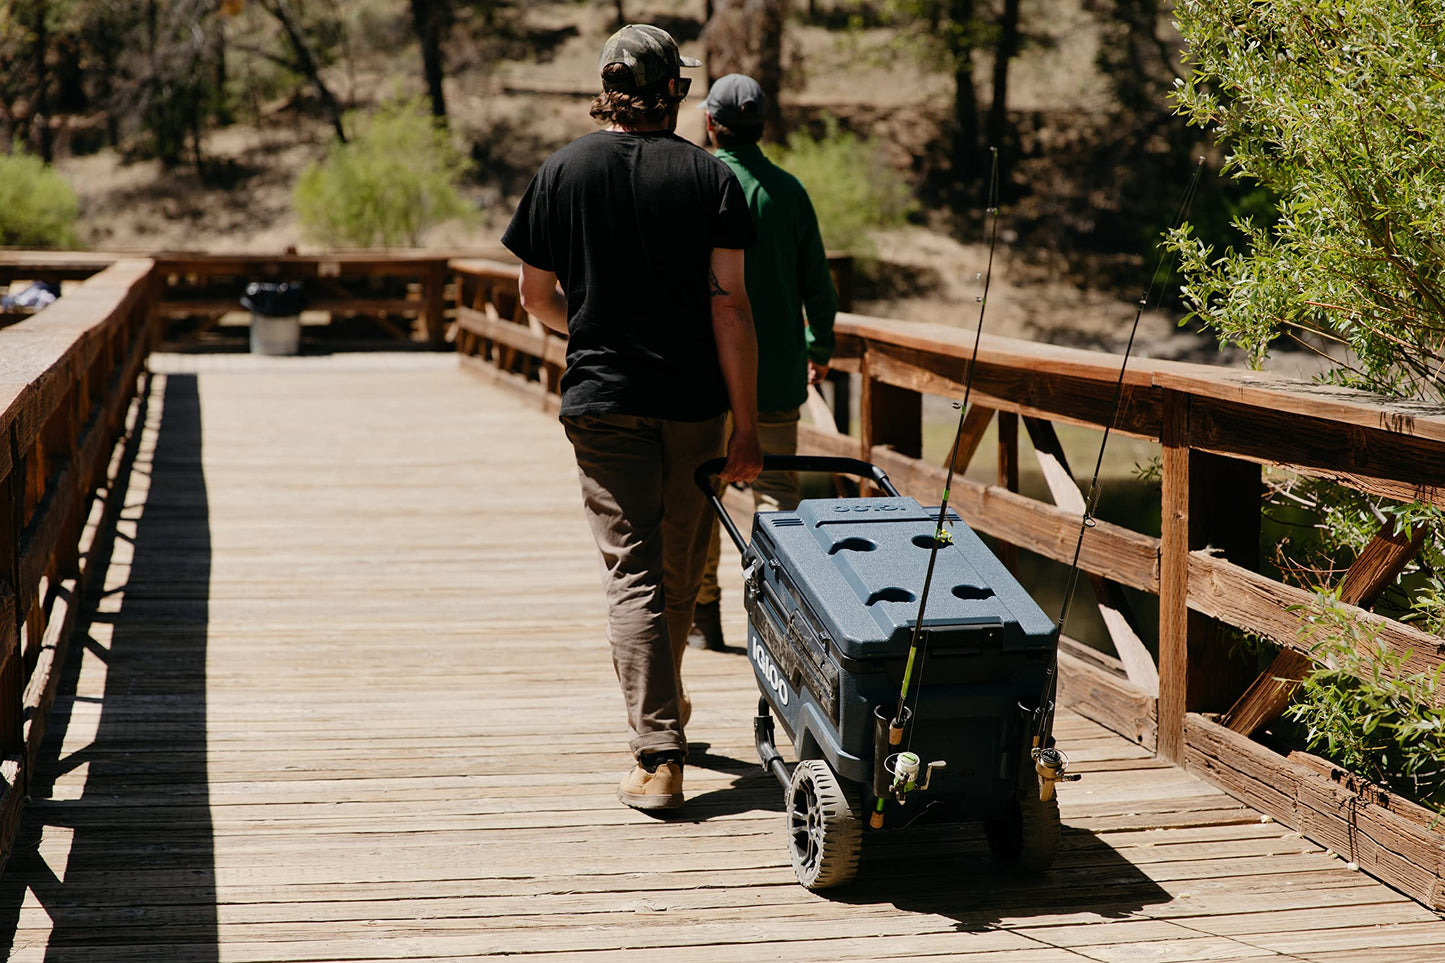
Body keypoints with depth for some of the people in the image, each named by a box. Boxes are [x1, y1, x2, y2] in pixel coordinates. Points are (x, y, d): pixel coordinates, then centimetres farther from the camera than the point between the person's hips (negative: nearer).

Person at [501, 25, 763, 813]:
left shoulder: (562, 172, 0)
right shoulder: (710, 176, -3)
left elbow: (536, 295, 7)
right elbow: (729, 305, -9)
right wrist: (747, 424, -6)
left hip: (602, 401, 0)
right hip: (693, 400, 1)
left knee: (632, 571, -1)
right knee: (680, 570, 17)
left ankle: (658, 756, -11)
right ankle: (663, 701, 38)